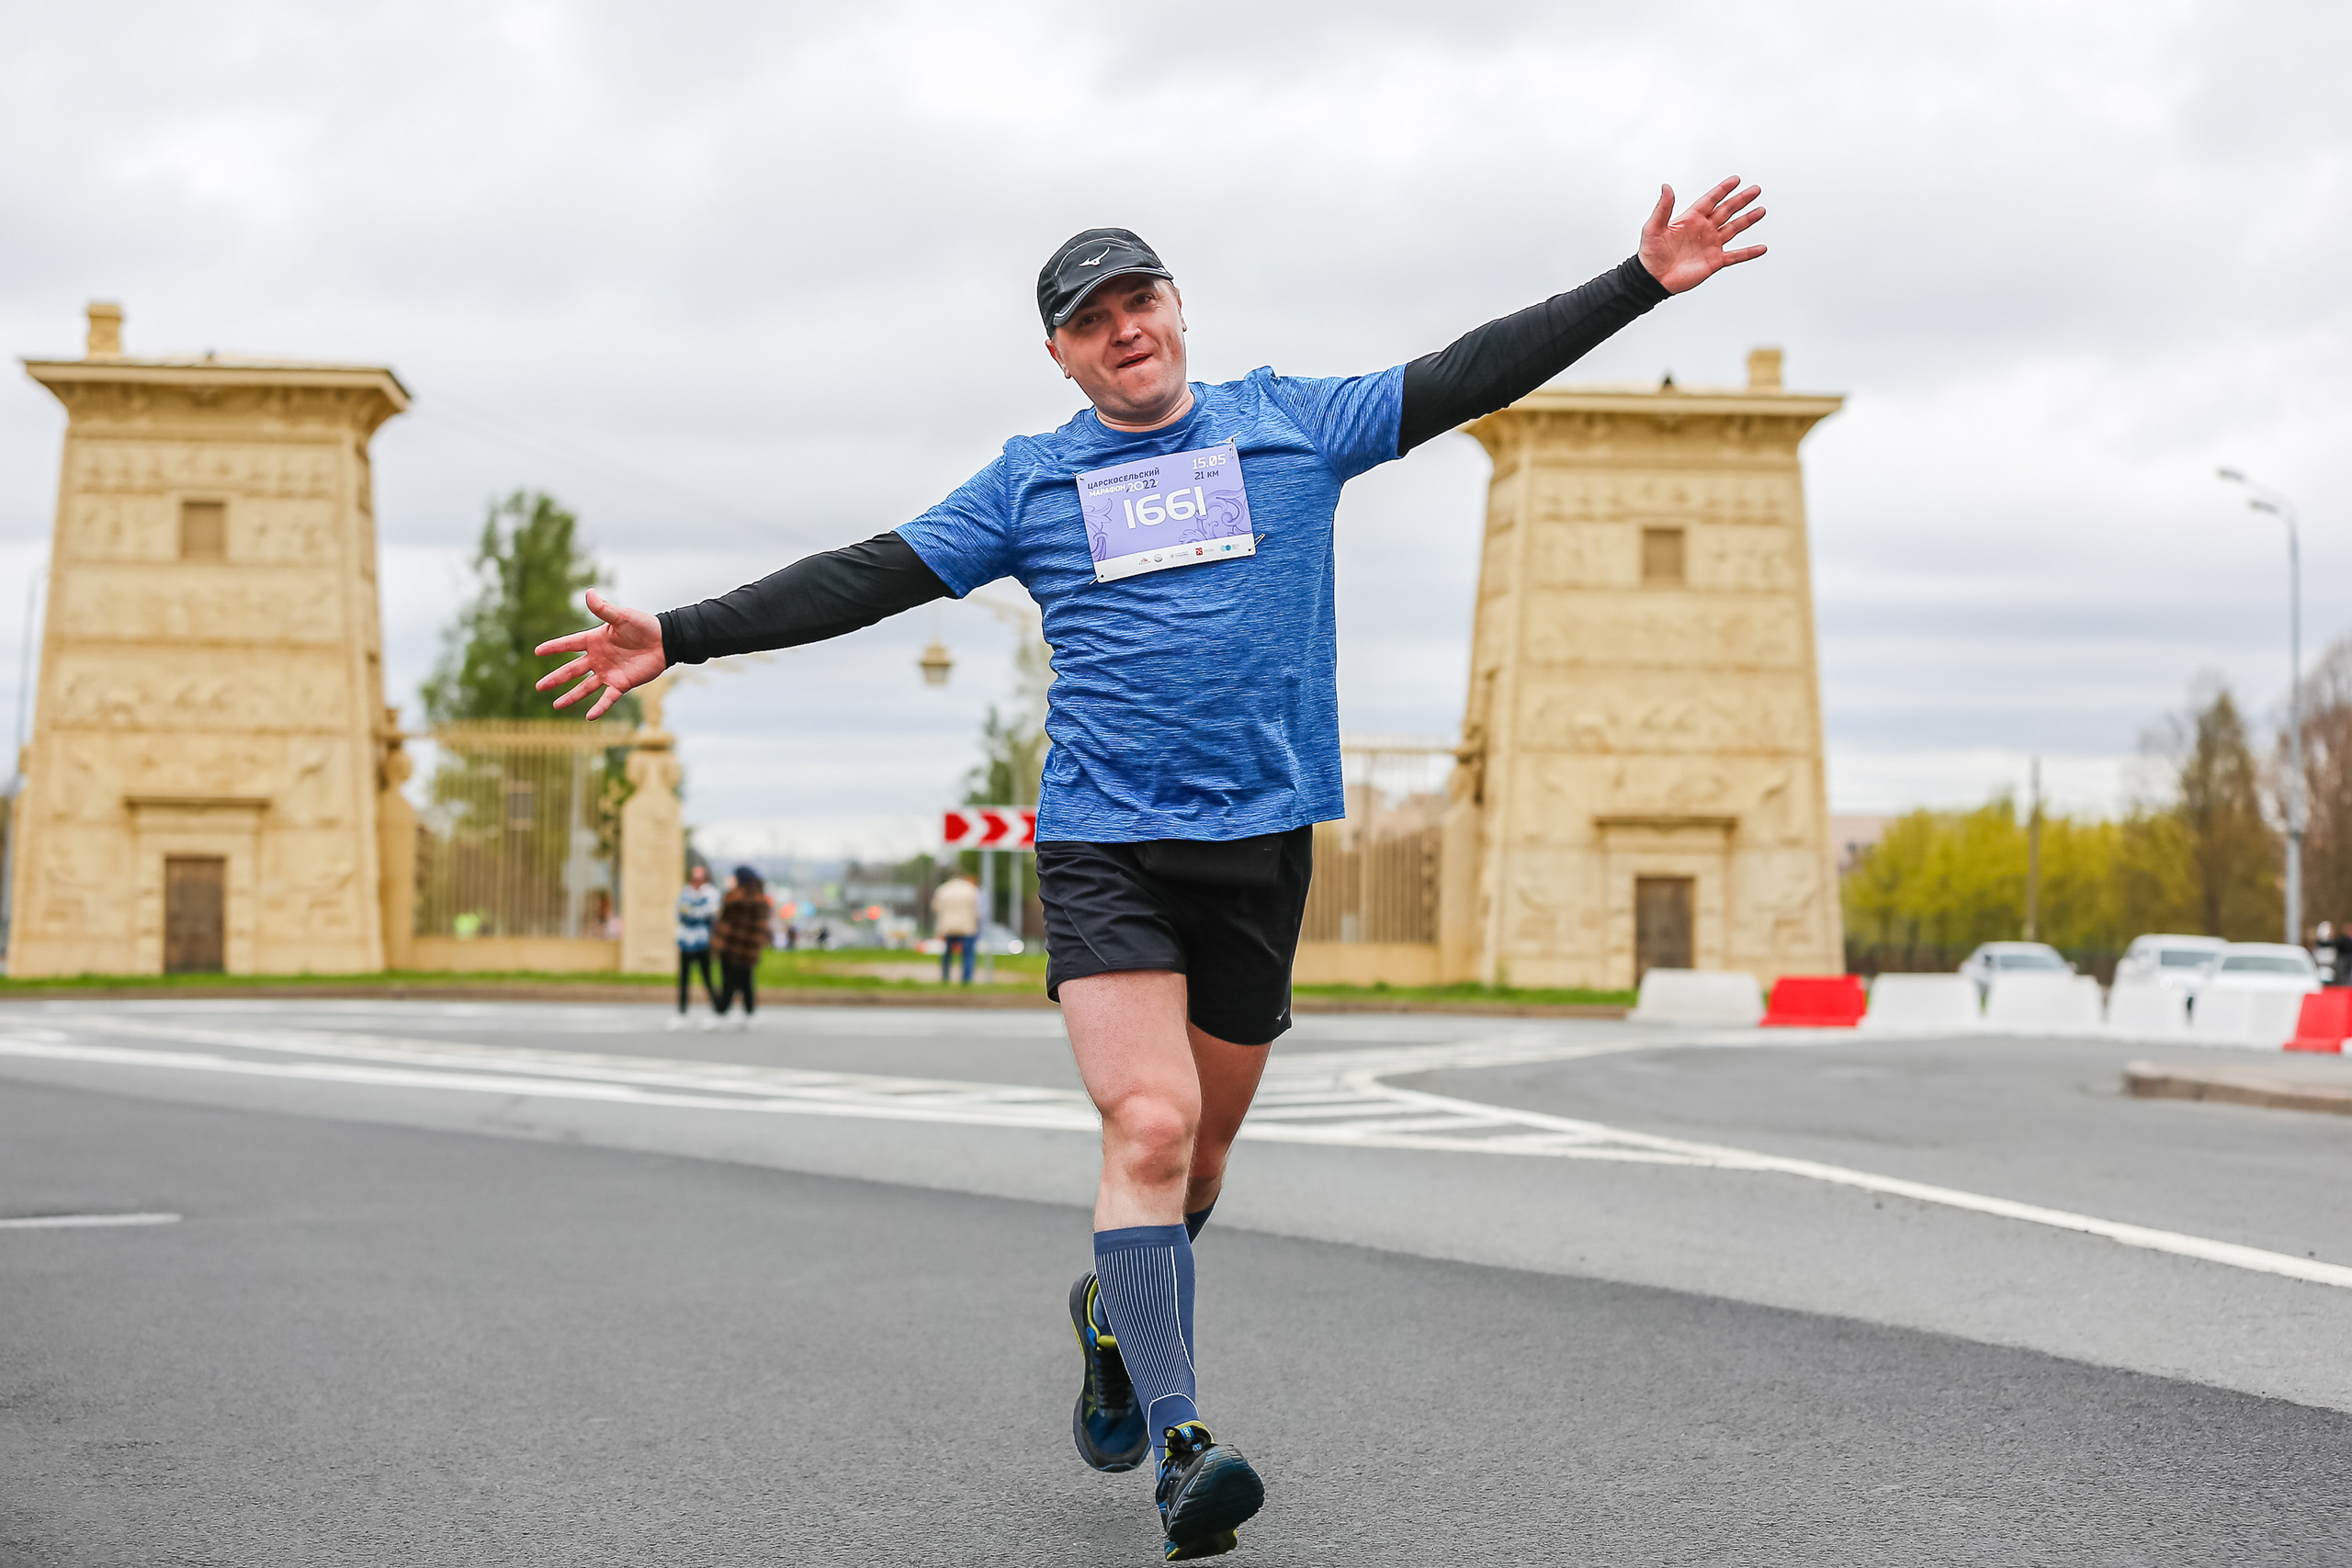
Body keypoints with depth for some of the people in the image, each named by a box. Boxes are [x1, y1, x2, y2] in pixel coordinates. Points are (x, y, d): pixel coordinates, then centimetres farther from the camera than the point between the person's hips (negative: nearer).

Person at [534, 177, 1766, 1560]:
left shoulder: (1291, 423, 10)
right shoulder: (1030, 482, 9)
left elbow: (1476, 374, 8)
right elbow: (868, 579, 6)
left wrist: (1645, 281, 3)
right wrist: (685, 637, -2)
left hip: (1262, 837, 2)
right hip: (1103, 843, -2)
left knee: (1202, 1140, 11)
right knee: (1148, 1127, -17)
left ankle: (1118, 1316, 41)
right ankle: (1180, 1444, -16)